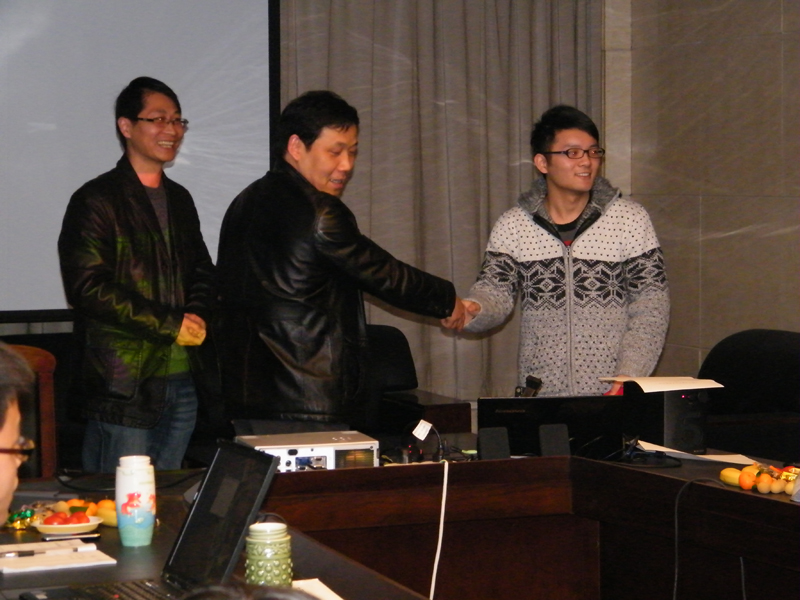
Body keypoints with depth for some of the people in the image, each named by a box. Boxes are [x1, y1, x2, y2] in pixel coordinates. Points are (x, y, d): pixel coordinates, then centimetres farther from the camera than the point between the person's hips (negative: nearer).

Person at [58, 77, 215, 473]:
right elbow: (89, 288, -13)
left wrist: (196, 318, 1)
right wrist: (171, 325, -12)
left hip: (180, 379, 7)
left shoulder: (179, 200, 19)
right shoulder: (96, 201, -5)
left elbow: (202, 273, 24)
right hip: (123, 384, -7)